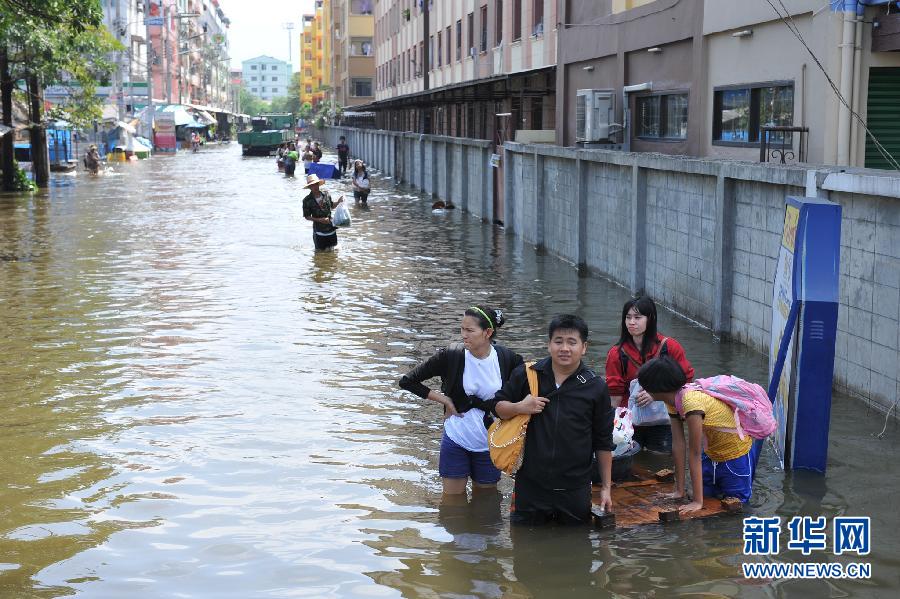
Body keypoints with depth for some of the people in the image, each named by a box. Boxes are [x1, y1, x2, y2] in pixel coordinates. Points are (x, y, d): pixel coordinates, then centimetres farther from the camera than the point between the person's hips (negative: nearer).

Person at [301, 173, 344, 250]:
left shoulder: (326, 195, -1)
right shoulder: (307, 200, -10)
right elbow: (307, 216, -7)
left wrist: (338, 202, -2)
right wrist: (319, 220, -19)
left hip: (331, 228, 3)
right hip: (319, 231, -3)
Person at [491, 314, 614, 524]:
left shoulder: (595, 388, -1)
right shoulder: (526, 375, -1)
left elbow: (603, 443, 5)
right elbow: (498, 407, 9)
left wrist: (606, 487, 4)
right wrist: (519, 407, -13)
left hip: (575, 489, 0)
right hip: (530, 484, 0)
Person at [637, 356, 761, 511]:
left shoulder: (691, 402, -37)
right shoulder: (673, 400, -11)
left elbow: (694, 454, -33)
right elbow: (678, 444, -10)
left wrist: (698, 502, -29)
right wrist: (679, 491, -10)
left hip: (735, 454, -7)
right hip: (711, 453, 7)